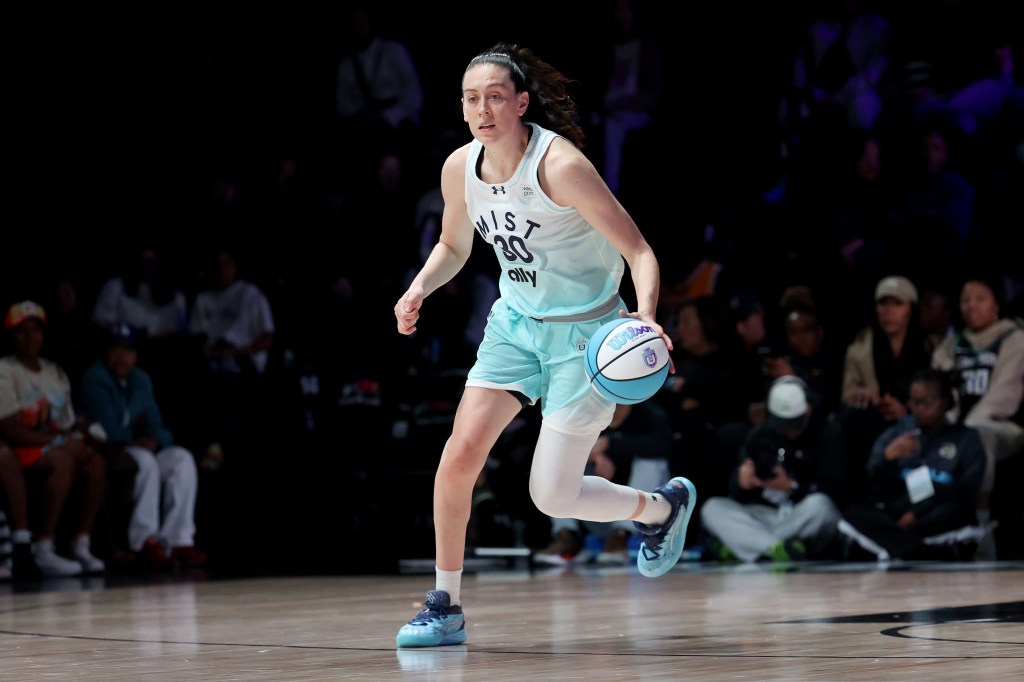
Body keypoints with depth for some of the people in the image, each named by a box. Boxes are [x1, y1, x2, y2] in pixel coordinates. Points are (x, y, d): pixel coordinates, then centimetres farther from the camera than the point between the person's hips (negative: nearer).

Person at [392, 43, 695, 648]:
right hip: (515, 323, 5)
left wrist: (646, 316, -39)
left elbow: (639, 252, -21)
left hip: (584, 334, -5)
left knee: (551, 497, -4)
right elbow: (454, 246, 15)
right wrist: (419, 289, -4)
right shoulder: (460, 168, -5)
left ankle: (663, 506, 26)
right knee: (460, 453, -10)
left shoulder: (559, 165, -24)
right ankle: (446, 607, 4)